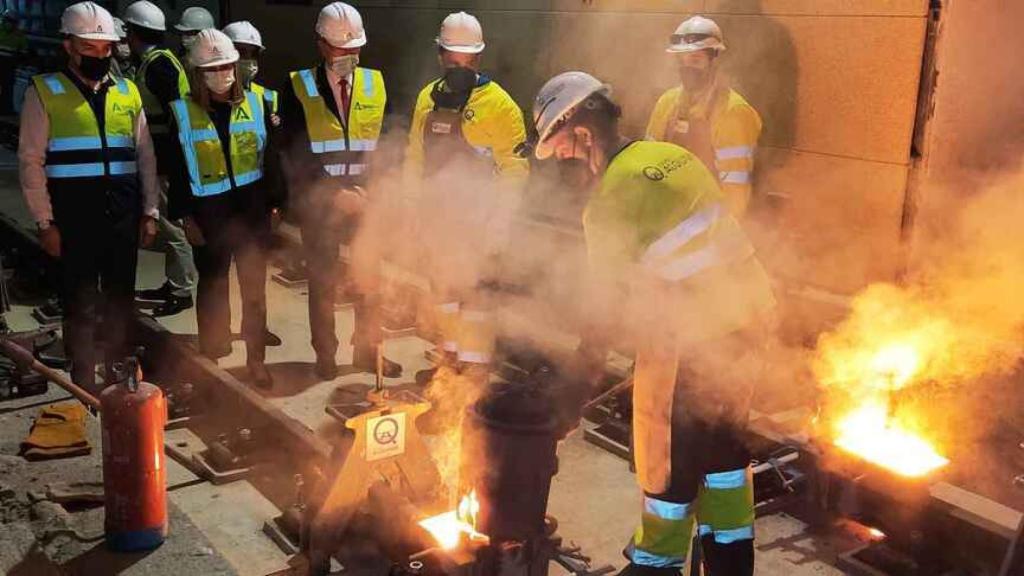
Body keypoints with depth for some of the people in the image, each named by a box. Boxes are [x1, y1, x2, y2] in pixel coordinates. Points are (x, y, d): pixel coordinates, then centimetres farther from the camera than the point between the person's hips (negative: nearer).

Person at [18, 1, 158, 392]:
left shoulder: (128, 93, 11)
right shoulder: (45, 92, -1)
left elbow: (145, 156, 14)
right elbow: (31, 162, -3)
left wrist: (150, 212, 8)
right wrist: (45, 222, -8)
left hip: (123, 214, 4)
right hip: (74, 216, -3)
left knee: (120, 300, 12)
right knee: (80, 304, 4)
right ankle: (85, 387, 16)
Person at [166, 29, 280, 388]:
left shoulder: (255, 104, 2)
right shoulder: (182, 112, -3)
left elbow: (270, 159, 5)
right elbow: (177, 170, -1)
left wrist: (274, 204, 1)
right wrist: (186, 217, -5)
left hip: (252, 209, 1)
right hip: (209, 213, -1)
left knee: (254, 288, 9)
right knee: (212, 287, 11)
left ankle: (255, 358, 21)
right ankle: (210, 357, 25)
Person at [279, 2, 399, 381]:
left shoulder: (375, 84, 4)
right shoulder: (298, 88, -5)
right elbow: (297, 153, -7)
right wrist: (330, 194, -15)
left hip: (364, 200, 2)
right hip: (319, 202, -2)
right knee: (323, 281, 9)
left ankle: (368, 350, 23)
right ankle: (325, 355, 22)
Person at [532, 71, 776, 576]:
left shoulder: (610, 201, -15)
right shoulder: (671, 155, 7)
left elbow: (610, 305, -11)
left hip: (694, 338, -8)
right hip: (749, 312, 8)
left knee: (668, 457, 10)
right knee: (722, 443, 22)